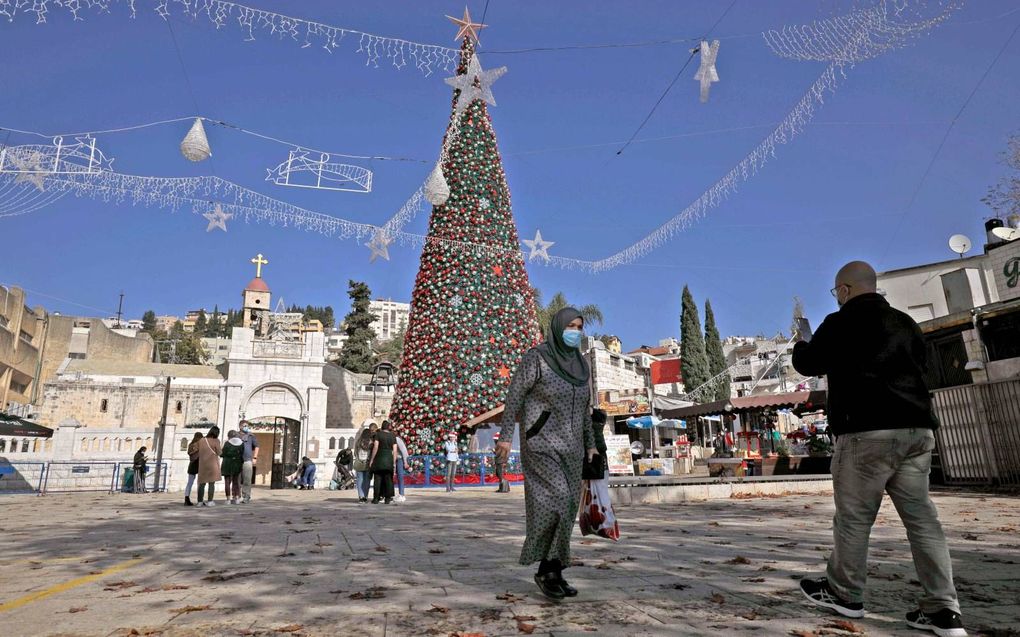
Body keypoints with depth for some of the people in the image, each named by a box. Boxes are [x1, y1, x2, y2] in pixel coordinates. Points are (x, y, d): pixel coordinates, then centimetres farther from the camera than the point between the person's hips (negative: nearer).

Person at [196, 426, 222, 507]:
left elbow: (199, 453, 9)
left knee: (202, 483, 11)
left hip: (202, 464, 4)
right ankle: (210, 501, -3)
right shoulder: (216, 441, -8)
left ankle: (200, 501, 11)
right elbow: (218, 453, -5)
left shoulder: (202, 440, 4)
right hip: (212, 464, -4)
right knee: (211, 483, 0)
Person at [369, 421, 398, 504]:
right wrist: (393, 463, 6)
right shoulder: (393, 436, 7)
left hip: (379, 458, -2)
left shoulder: (378, 434, -2)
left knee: (378, 479, 3)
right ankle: (388, 498, 6)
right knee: (388, 479, 6)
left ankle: (376, 498, 3)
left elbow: (375, 447, -9)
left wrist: (371, 460, -4)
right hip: (389, 459, 2)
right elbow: (394, 451, 2)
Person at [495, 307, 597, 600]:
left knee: (564, 507, 3)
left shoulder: (581, 364, 11)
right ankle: (548, 568, -4)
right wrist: (506, 435, -15)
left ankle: (552, 572, 12)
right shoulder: (536, 357, -8)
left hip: (568, 446, 7)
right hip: (540, 441, -6)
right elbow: (515, 395, -9)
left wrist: (590, 444, 14)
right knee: (555, 500, -19)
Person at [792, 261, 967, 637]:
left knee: (853, 517, 4)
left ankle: (845, 595, 16)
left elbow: (808, 364, 4)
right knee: (921, 518, 8)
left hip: (867, 432, -7)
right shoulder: (905, 323, 18)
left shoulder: (840, 323, -3)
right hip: (917, 429, 7)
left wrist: (802, 346, 26)